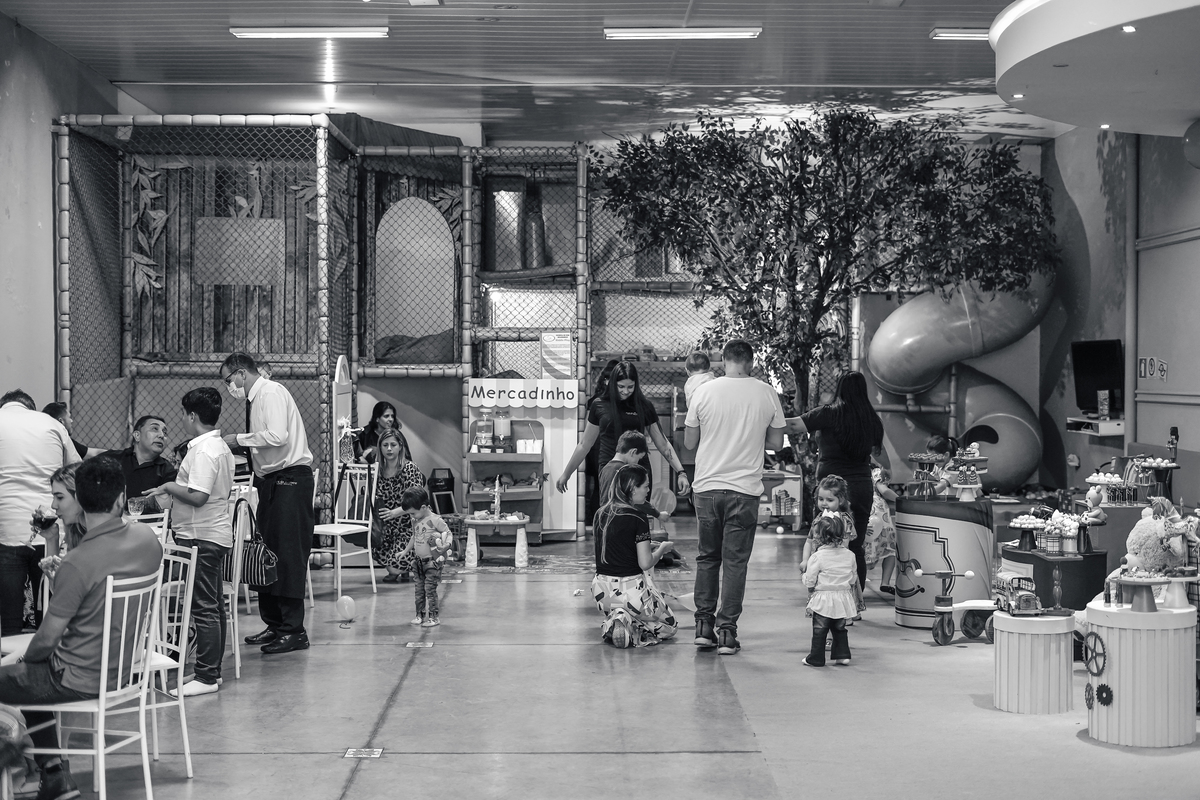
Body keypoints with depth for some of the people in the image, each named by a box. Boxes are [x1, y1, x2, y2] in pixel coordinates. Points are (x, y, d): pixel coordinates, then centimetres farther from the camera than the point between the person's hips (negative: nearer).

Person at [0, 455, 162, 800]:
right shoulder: (147, 537, -9)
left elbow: (47, 639, -18)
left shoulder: (77, 564, -28)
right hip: (124, 666, 7)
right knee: (30, 676, 28)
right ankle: (53, 772, 28)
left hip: (80, 679, -7)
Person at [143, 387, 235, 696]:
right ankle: (212, 670, 21)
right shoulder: (220, 446, 14)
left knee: (204, 608, -7)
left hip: (200, 537, -11)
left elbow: (198, 496, -26)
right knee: (214, 606, 14)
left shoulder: (203, 451, -18)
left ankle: (206, 677, -5)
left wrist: (168, 488, -12)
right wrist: (173, 490, 17)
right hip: (217, 534, 11)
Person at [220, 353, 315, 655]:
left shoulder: (271, 393, -11)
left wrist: (239, 438, -16)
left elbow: (277, 436, -24)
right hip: (272, 480, 10)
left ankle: (293, 630, -5)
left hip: (290, 479, -10)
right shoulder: (257, 396, 17)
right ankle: (274, 624, 19)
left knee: (288, 554, -8)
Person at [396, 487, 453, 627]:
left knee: (430, 589, -6)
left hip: (432, 562, -7)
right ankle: (420, 614, 20)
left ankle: (433, 616, 2)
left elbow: (449, 533, -11)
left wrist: (447, 545, -29)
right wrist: (405, 551, 27)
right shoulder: (415, 521, 7)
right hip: (418, 561, 7)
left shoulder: (435, 520, -16)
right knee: (418, 589, 10)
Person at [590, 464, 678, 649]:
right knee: (669, 626, 15)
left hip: (602, 590, 6)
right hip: (630, 590, -6)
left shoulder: (600, 514, 5)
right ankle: (631, 625, -12)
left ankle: (614, 621, 0)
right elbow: (645, 563, -15)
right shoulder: (637, 518, -14)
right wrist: (661, 549, 4)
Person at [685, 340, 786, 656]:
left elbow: (689, 442, 3)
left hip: (707, 485, 1)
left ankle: (704, 626, 15)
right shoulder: (767, 394, -2)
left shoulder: (704, 392, -3)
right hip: (745, 488, -1)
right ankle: (727, 632, 4)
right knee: (735, 561, 4)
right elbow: (776, 442, 6)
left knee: (707, 556, 15)